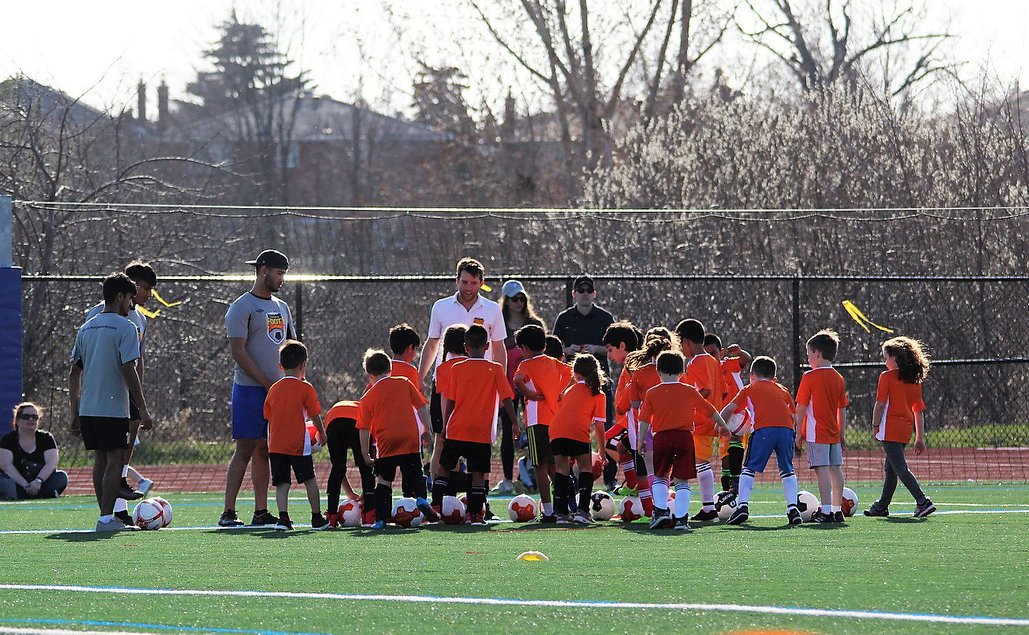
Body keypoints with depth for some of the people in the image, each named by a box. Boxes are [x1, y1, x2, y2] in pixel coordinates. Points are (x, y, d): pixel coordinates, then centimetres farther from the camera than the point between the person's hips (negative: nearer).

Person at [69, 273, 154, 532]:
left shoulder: (86, 328, 14)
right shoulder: (124, 327, -8)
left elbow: (74, 373, 14)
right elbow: (128, 371, -14)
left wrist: (75, 413, 18)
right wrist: (143, 410, -11)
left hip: (87, 408, 7)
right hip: (113, 409, -7)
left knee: (100, 459, 13)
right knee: (115, 460, -4)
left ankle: (106, 516, 17)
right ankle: (107, 518, -10)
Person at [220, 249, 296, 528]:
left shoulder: (281, 307, 17)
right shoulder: (242, 308, -7)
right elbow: (238, 351, -13)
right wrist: (267, 383, -15)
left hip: (277, 390, 7)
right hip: (250, 389, -7)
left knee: (265, 452, 8)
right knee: (245, 450, -9)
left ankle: (261, 512, 9)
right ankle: (228, 513, -9)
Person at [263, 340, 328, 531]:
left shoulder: (274, 389, 7)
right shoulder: (305, 388, -6)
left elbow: (268, 418, 12)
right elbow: (315, 415, -2)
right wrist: (322, 434, 16)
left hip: (276, 444, 3)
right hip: (298, 444, -3)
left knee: (282, 483, 3)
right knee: (310, 481, 9)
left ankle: (283, 517, -12)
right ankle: (317, 518, 16)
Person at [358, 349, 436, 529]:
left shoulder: (368, 397, 8)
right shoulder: (404, 383, 10)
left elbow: (364, 429, 6)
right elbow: (421, 407, 6)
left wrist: (365, 453, 11)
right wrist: (426, 431, 11)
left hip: (386, 443, -1)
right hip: (410, 439, 1)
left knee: (384, 480, 8)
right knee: (414, 474, 10)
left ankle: (381, 519, 3)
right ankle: (421, 499, -18)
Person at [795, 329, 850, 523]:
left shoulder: (809, 377, -9)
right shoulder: (838, 378, 8)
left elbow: (801, 407, -9)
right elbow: (842, 409, 13)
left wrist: (799, 432, -2)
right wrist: (841, 434, 19)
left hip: (817, 433, -6)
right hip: (834, 433, 6)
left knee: (822, 470, -10)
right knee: (836, 469, 9)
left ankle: (826, 511, -14)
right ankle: (837, 509, 13)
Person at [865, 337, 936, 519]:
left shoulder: (887, 377, -8)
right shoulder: (915, 380, 11)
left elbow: (880, 404, -11)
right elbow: (919, 410, 12)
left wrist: (875, 426, 1)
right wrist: (920, 438, 15)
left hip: (891, 429, -8)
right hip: (906, 429, 8)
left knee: (899, 468, -10)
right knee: (890, 468, 18)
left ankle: (923, 502, -22)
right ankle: (882, 506, 26)